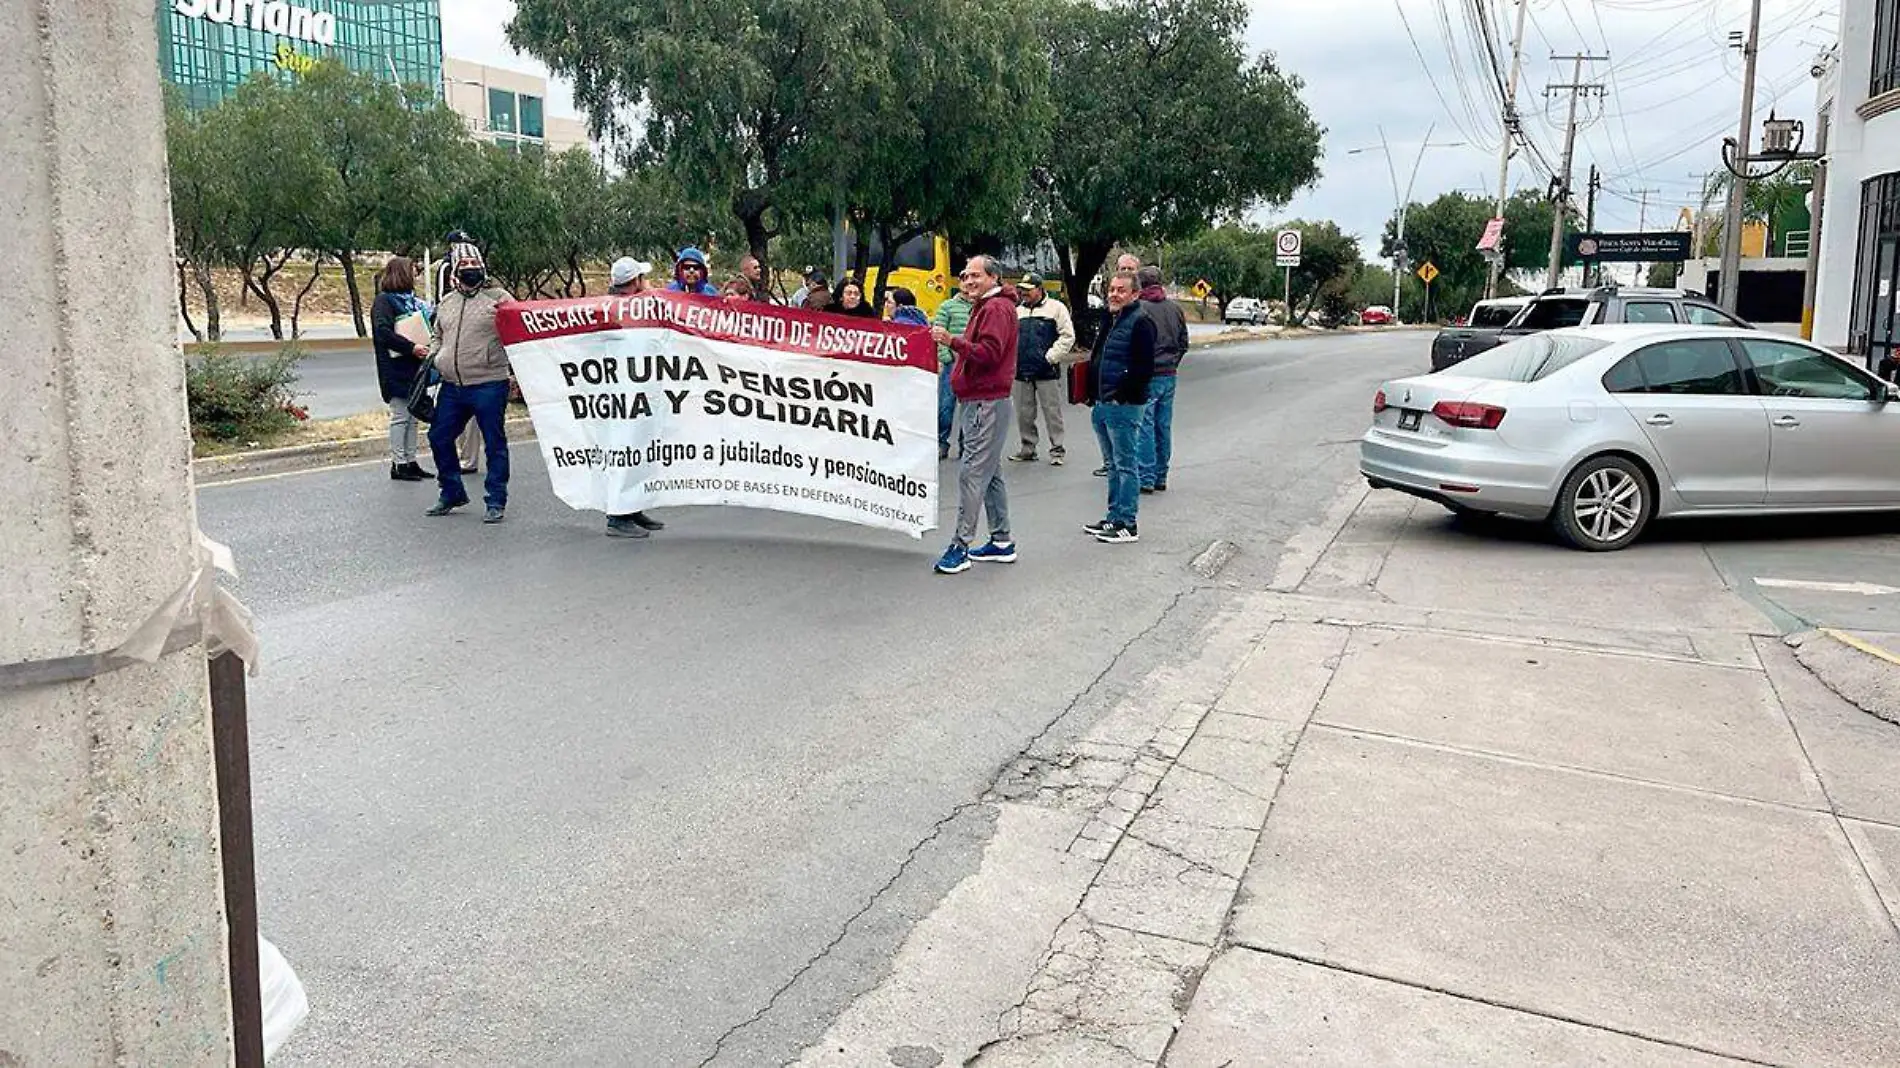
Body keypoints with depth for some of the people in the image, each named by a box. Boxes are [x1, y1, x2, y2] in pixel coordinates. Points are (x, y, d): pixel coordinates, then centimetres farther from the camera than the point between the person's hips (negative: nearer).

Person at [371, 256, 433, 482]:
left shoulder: (412, 300, 16)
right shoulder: (384, 300, -8)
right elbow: (383, 332, -20)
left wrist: (426, 346, 4)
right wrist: (411, 347, -25)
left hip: (414, 367, 8)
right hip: (397, 369, -8)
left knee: (412, 416, 11)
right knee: (400, 416, -4)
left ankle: (410, 461, 17)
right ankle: (398, 464, 3)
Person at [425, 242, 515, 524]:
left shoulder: (498, 298, -2)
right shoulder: (446, 303, 16)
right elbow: (437, 335, 29)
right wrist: (433, 354, 12)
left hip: (488, 386, -6)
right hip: (452, 387, 6)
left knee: (494, 444, 0)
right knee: (439, 438, 11)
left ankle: (496, 501, 10)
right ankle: (452, 493, 28)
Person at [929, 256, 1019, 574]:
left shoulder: (997, 308, -11)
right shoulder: (985, 307, 23)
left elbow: (988, 353, -22)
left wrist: (953, 341, -31)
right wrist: (952, 342, 13)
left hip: (987, 402, -11)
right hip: (979, 401, 11)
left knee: (972, 472, -13)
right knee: (990, 472, 14)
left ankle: (961, 545, -13)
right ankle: (1002, 542, 20)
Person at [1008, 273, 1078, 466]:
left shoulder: (1056, 308, -1)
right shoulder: (1017, 311, 15)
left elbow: (1067, 336, -5)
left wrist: (1051, 357, -11)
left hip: (1046, 371, -5)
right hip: (1021, 371, 5)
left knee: (1052, 412, -1)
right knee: (1024, 413, 9)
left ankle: (1057, 449, 7)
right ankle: (1028, 448, 19)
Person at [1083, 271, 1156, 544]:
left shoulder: (1140, 323, -12)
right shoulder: (1110, 320, 17)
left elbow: (1144, 369, -19)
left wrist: (1120, 396, -17)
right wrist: (1094, 394, 15)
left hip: (1124, 407, -9)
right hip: (1103, 406, 9)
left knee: (1125, 465, -4)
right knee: (1113, 465, 15)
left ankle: (1127, 524, 2)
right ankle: (1115, 518, 24)